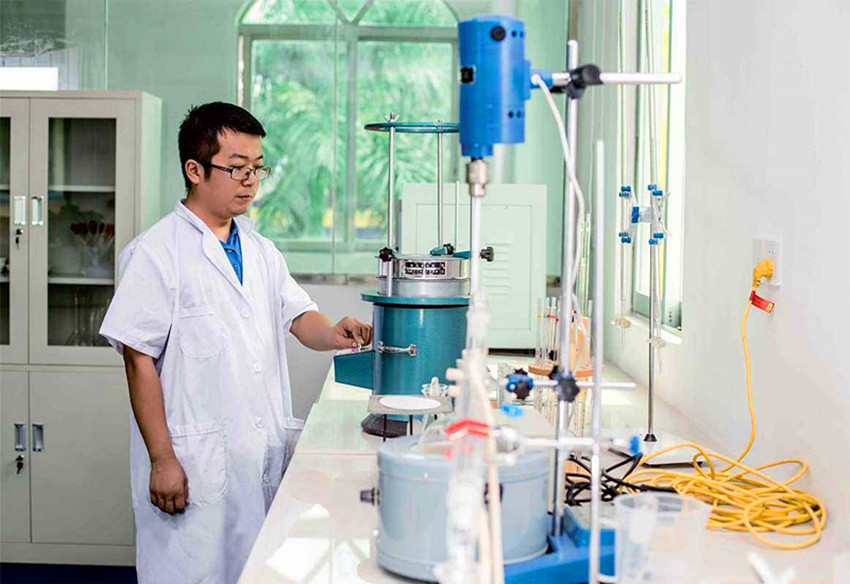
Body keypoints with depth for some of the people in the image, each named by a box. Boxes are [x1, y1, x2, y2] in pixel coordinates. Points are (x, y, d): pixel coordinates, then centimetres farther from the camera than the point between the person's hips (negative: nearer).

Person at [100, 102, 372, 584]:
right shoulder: (158, 252, -7)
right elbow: (139, 361, -10)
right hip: (193, 464, -6)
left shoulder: (261, 251, 14)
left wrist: (332, 335, -13)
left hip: (265, 455, 6)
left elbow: (299, 317, 11)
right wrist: (162, 459, -14)